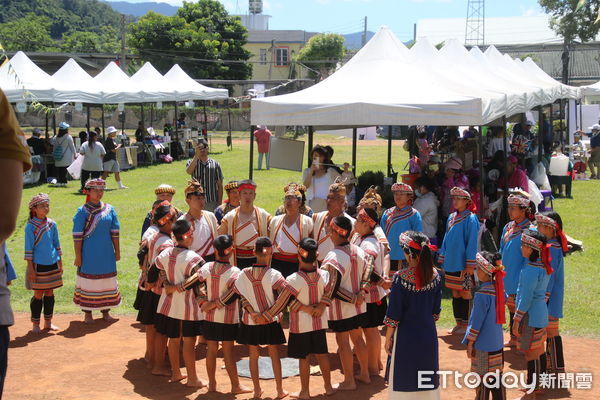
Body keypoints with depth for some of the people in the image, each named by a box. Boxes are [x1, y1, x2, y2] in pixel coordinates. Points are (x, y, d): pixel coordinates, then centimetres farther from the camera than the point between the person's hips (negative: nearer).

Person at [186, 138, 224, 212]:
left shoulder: (215, 164, 3)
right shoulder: (192, 162, 5)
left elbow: (220, 185, 3)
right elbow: (189, 171, -20)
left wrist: (220, 203, -2)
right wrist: (196, 156, -17)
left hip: (213, 202, 0)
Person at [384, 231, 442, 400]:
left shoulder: (401, 278, -19)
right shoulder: (435, 275, -6)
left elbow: (393, 314, -13)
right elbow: (436, 309, 4)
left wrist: (388, 338, -2)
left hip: (406, 336, -4)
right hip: (428, 334, 4)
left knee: (404, 381, 10)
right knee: (428, 381, 16)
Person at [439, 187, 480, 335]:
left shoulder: (470, 219, -10)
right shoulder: (451, 218, 11)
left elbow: (472, 242, -13)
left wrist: (470, 264, -16)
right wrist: (442, 259, 14)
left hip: (463, 264, -7)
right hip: (451, 263, 7)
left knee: (465, 293, 1)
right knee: (455, 293, 12)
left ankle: (466, 324, 9)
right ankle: (459, 323, 20)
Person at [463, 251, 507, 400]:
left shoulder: (482, 294, -21)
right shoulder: (498, 288, -1)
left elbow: (476, 321, -16)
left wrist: (469, 343, -8)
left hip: (483, 345, -7)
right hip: (498, 343, 7)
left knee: (482, 379, 4)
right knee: (497, 376, 14)